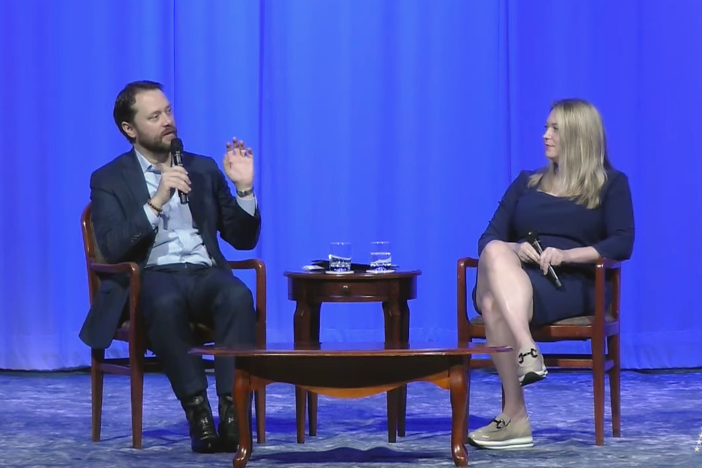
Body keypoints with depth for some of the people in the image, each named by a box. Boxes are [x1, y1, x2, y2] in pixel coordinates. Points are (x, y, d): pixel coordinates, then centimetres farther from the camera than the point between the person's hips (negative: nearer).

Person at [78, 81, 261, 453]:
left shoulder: (203, 169, 18)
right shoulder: (109, 180, 7)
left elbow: (243, 239, 16)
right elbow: (112, 249, -9)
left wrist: (244, 189, -1)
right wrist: (157, 201, -18)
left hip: (205, 274, 3)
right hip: (149, 279, -3)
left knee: (238, 295, -34)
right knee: (165, 303, -40)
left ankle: (233, 412, -39)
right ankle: (198, 410, -33)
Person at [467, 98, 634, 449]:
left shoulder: (611, 184, 13)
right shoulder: (526, 183, 25)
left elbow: (622, 244, -1)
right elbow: (489, 238, 15)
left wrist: (567, 255, -16)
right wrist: (514, 249, -10)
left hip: (572, 285, -4)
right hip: (514, 278, 4)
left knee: (496, 304, -36)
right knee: (496, 253, -36)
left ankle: (514, 416, -45)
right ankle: (527, 351, -52)